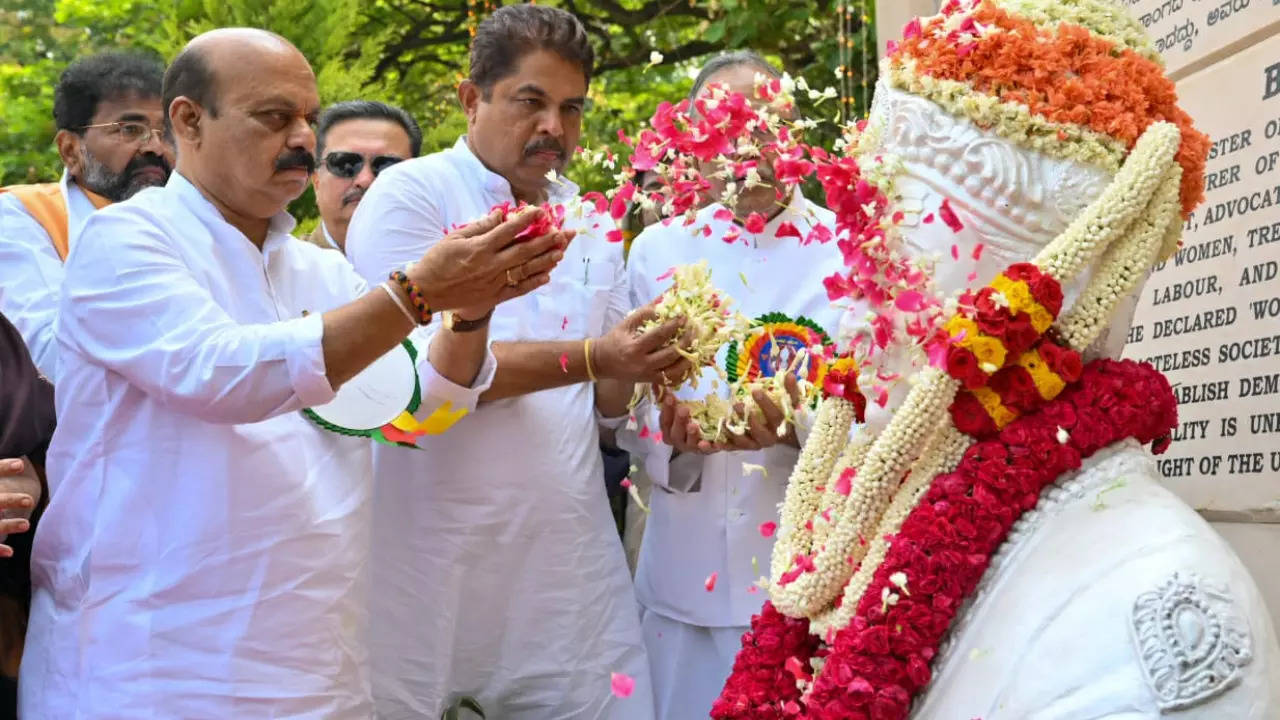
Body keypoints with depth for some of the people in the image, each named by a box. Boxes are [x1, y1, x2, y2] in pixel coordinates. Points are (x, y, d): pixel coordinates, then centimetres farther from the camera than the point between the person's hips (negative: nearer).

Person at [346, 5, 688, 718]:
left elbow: (606, 400, 12)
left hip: (570, 565, 5)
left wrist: (648, 368, -10)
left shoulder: (593, 227, 13)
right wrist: (590, 357, -20)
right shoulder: (411, 196, -5)